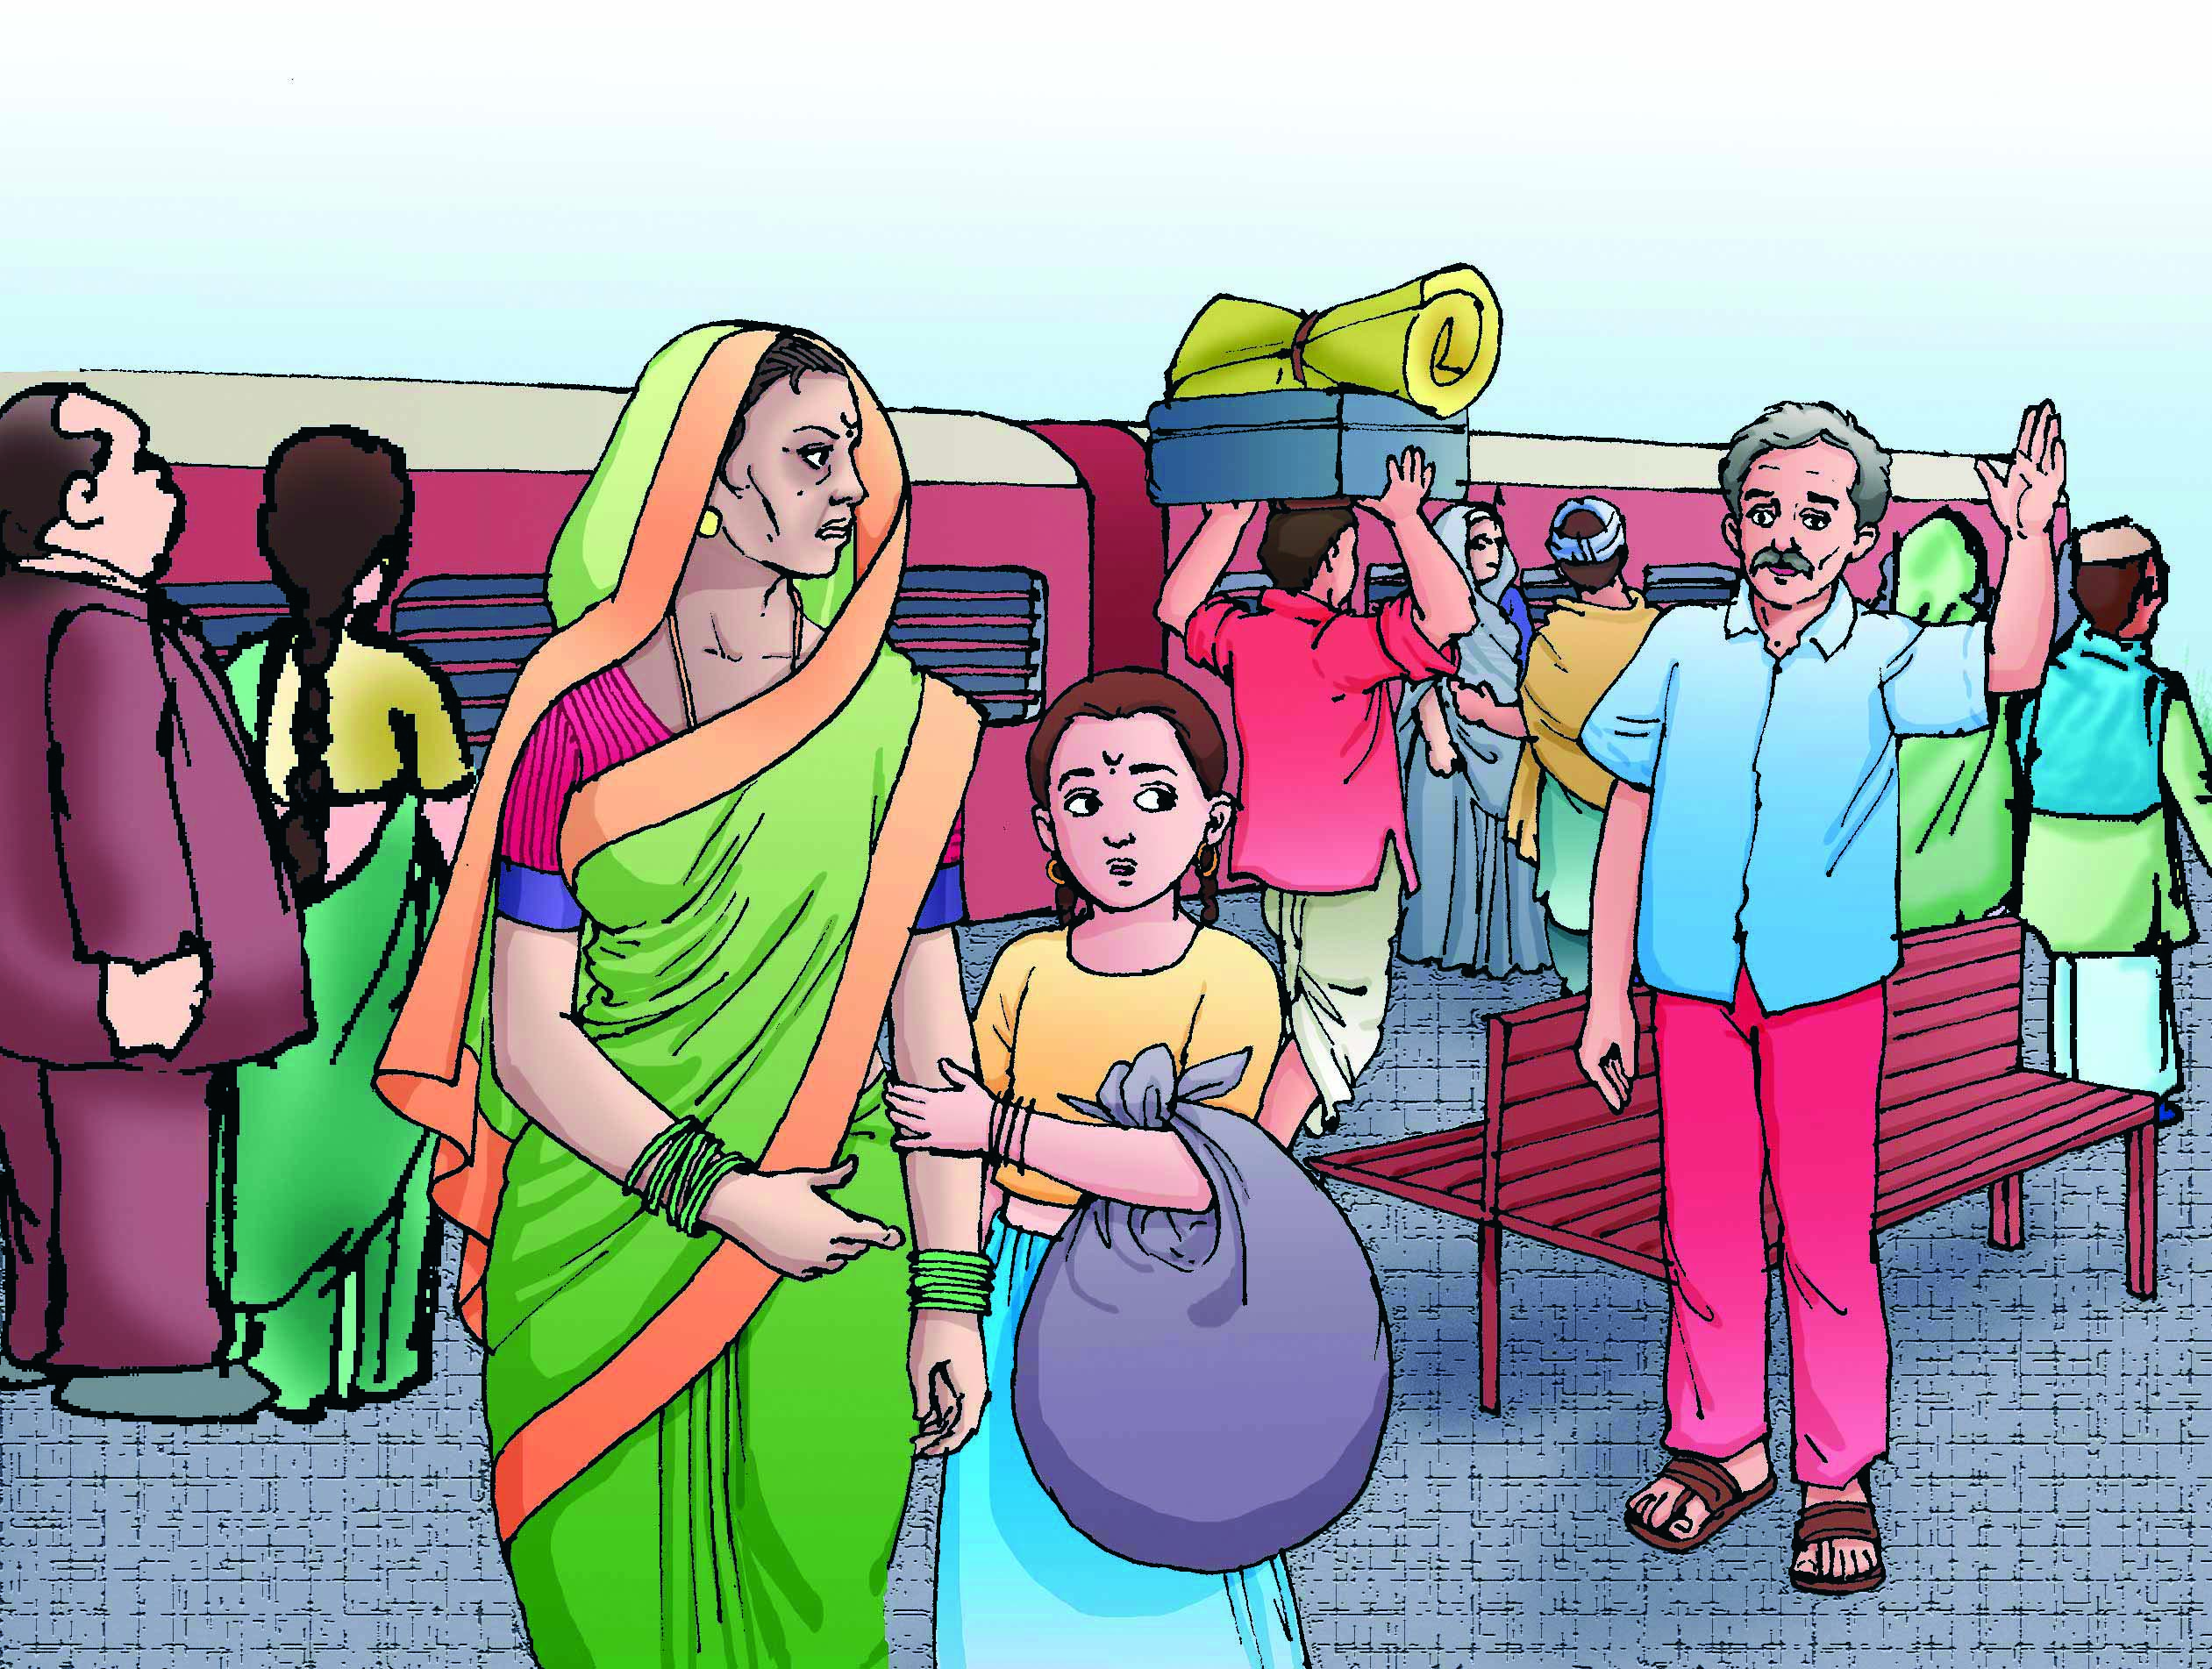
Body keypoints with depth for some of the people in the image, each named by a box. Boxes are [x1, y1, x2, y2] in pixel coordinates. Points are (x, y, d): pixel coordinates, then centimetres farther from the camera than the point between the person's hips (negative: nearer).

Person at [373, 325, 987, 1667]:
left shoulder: (905, 726, -2)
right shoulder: (578, 723, -5)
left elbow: (929, 1016, 1)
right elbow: (528, 1035, -6)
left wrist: (951, 1292, 0)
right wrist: (721, 1195, -15)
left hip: (828, 1247, 1)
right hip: (595, 1242, 0)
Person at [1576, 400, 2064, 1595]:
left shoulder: (1882, 658, 1)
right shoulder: (1683, 647, 3)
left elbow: (2011, 665, -18)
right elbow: (1627, 824, 6)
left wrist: (2029, 533, -20)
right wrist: (1605, 1000, 5)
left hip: (1826, 989, -1)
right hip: (1693, 989, 2)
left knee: (1827, 1230, 3)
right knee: (1703, 1223, 9)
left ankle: (1837, 1475, 20)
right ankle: (1721, 1443, 28)